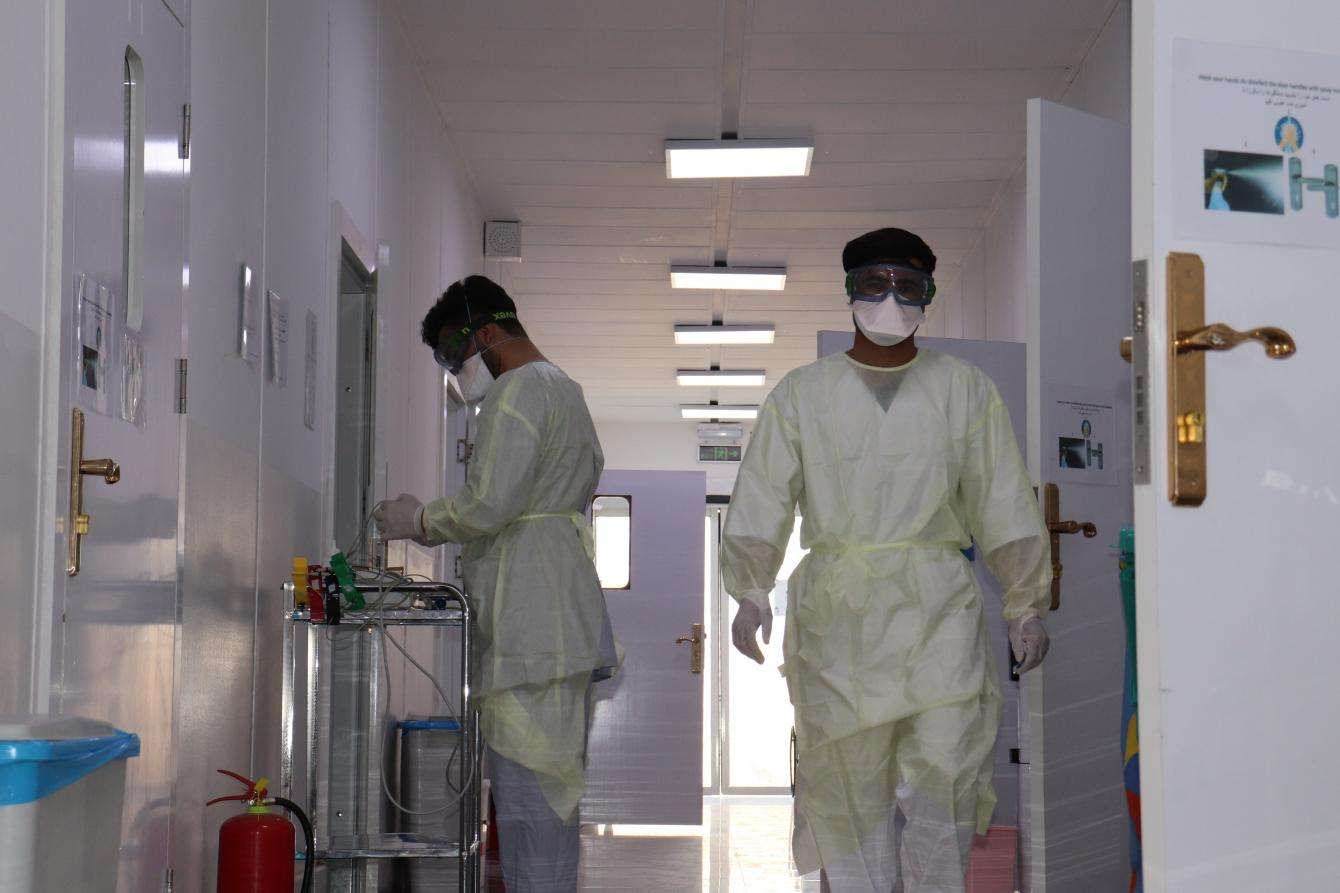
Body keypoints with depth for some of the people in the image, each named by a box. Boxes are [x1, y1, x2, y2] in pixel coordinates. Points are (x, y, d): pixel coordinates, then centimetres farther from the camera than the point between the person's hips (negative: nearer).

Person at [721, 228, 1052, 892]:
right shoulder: (801, 395, 9)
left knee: (944, 775, -8)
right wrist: (751, 594, -7)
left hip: (937, 609, 0)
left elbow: (1004, 508, 10)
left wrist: (1026, 606, 6)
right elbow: (761, 502, 5)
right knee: (852, 785, 1)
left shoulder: (966, 392, 9)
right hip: (837, 612, 0)